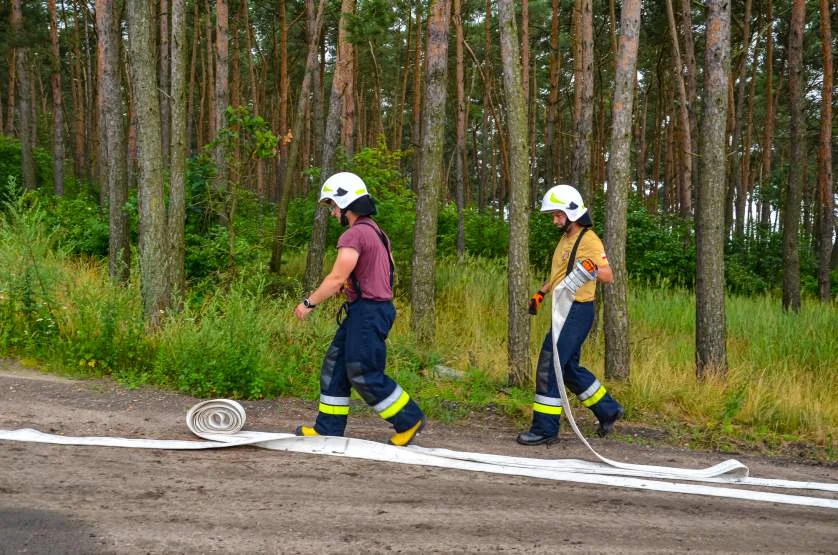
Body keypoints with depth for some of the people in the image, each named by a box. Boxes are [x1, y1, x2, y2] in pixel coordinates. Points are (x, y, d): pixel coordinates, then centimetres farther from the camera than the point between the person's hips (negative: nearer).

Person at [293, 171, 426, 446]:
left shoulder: (354, 234, -16)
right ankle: (328, 428, 16)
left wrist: (309, 303, -9)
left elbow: (337, 279, -20)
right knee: (335, 366, 12)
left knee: (364, 374, -4)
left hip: (367, 311, -10)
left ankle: (409, 421, 6)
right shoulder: (375, 231, 16)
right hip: (375, 308, 10)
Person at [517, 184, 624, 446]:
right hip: (564, 310, 10)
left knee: (549, 367, -9)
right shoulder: (566, 238, 16)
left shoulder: (589, 240, -12)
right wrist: (541, 292, 20)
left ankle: (545, 429, -2)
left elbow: (608, 276, -19)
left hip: (577, 312, -10)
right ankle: (608, 410, 30)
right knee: (569, 368, 17)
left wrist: (594, 270, -38)